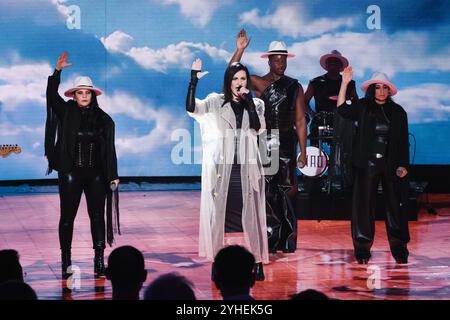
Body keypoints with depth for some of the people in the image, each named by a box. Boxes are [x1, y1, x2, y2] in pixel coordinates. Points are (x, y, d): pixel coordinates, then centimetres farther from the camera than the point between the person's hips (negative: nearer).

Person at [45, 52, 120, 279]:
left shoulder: (103, 119, 5)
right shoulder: (66, 112, 2)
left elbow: (110, 149, 6)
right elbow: (52, 96, -14)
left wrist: (113, 175, 2)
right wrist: (57, 71, -26)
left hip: (96, 175, 1)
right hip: (70, 173, -1)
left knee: (97, 215, 2)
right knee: (67, 216, 2)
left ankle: (99, 260, 5)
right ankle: (66, 261, 6)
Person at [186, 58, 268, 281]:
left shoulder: (255, 104, 11)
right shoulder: (216, 102, 6)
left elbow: (257, 127, -7)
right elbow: (191, 108, -10)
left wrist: (248, 102, -12)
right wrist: (194, 80, -19)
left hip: (246, 169, 1)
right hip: (221, 168, -1)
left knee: (250, 214, -2)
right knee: (219, 213, -1)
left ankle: (258, 262, 0)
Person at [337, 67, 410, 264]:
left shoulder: (397, 112, 8)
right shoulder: (363, 107, 5)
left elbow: (404, 141, 9)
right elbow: (343, 110, -12)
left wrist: (404, 165, 0)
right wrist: (345, 83, -18)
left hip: (391, 165, 1)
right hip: (367, 165, -1)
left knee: (396, 206, 2)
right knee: (364, 204, -1)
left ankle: (399, 248, 9)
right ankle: (362, 248, 5)